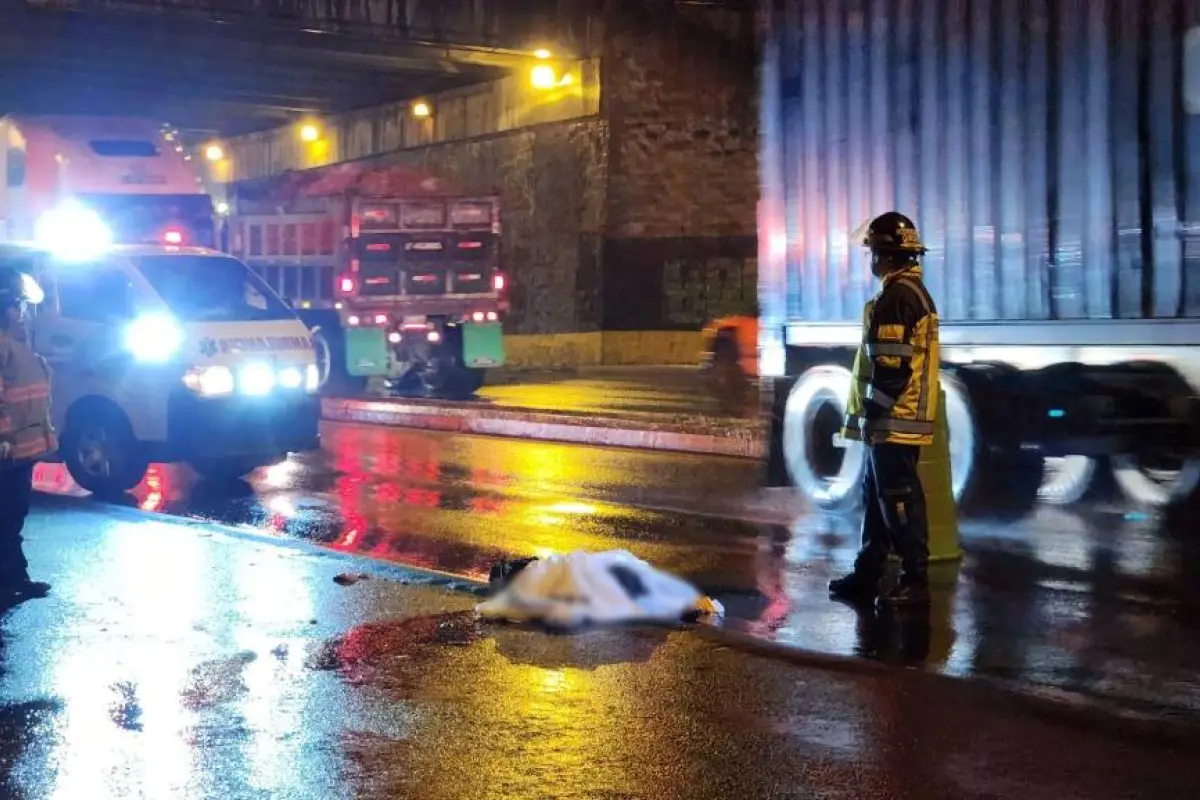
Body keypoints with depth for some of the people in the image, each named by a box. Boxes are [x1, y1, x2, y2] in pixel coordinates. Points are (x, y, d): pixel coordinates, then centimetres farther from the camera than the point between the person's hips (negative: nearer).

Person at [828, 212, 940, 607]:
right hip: (903, 417, 11)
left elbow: (891, 365, -22)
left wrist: (872, 413, -17)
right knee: (876, 496, 15)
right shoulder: (913, 292, 18)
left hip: (894, 419, -11)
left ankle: (915, 581, -2)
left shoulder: (897, 296, -16)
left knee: (898, 499, -6)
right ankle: (867, 574, 22)